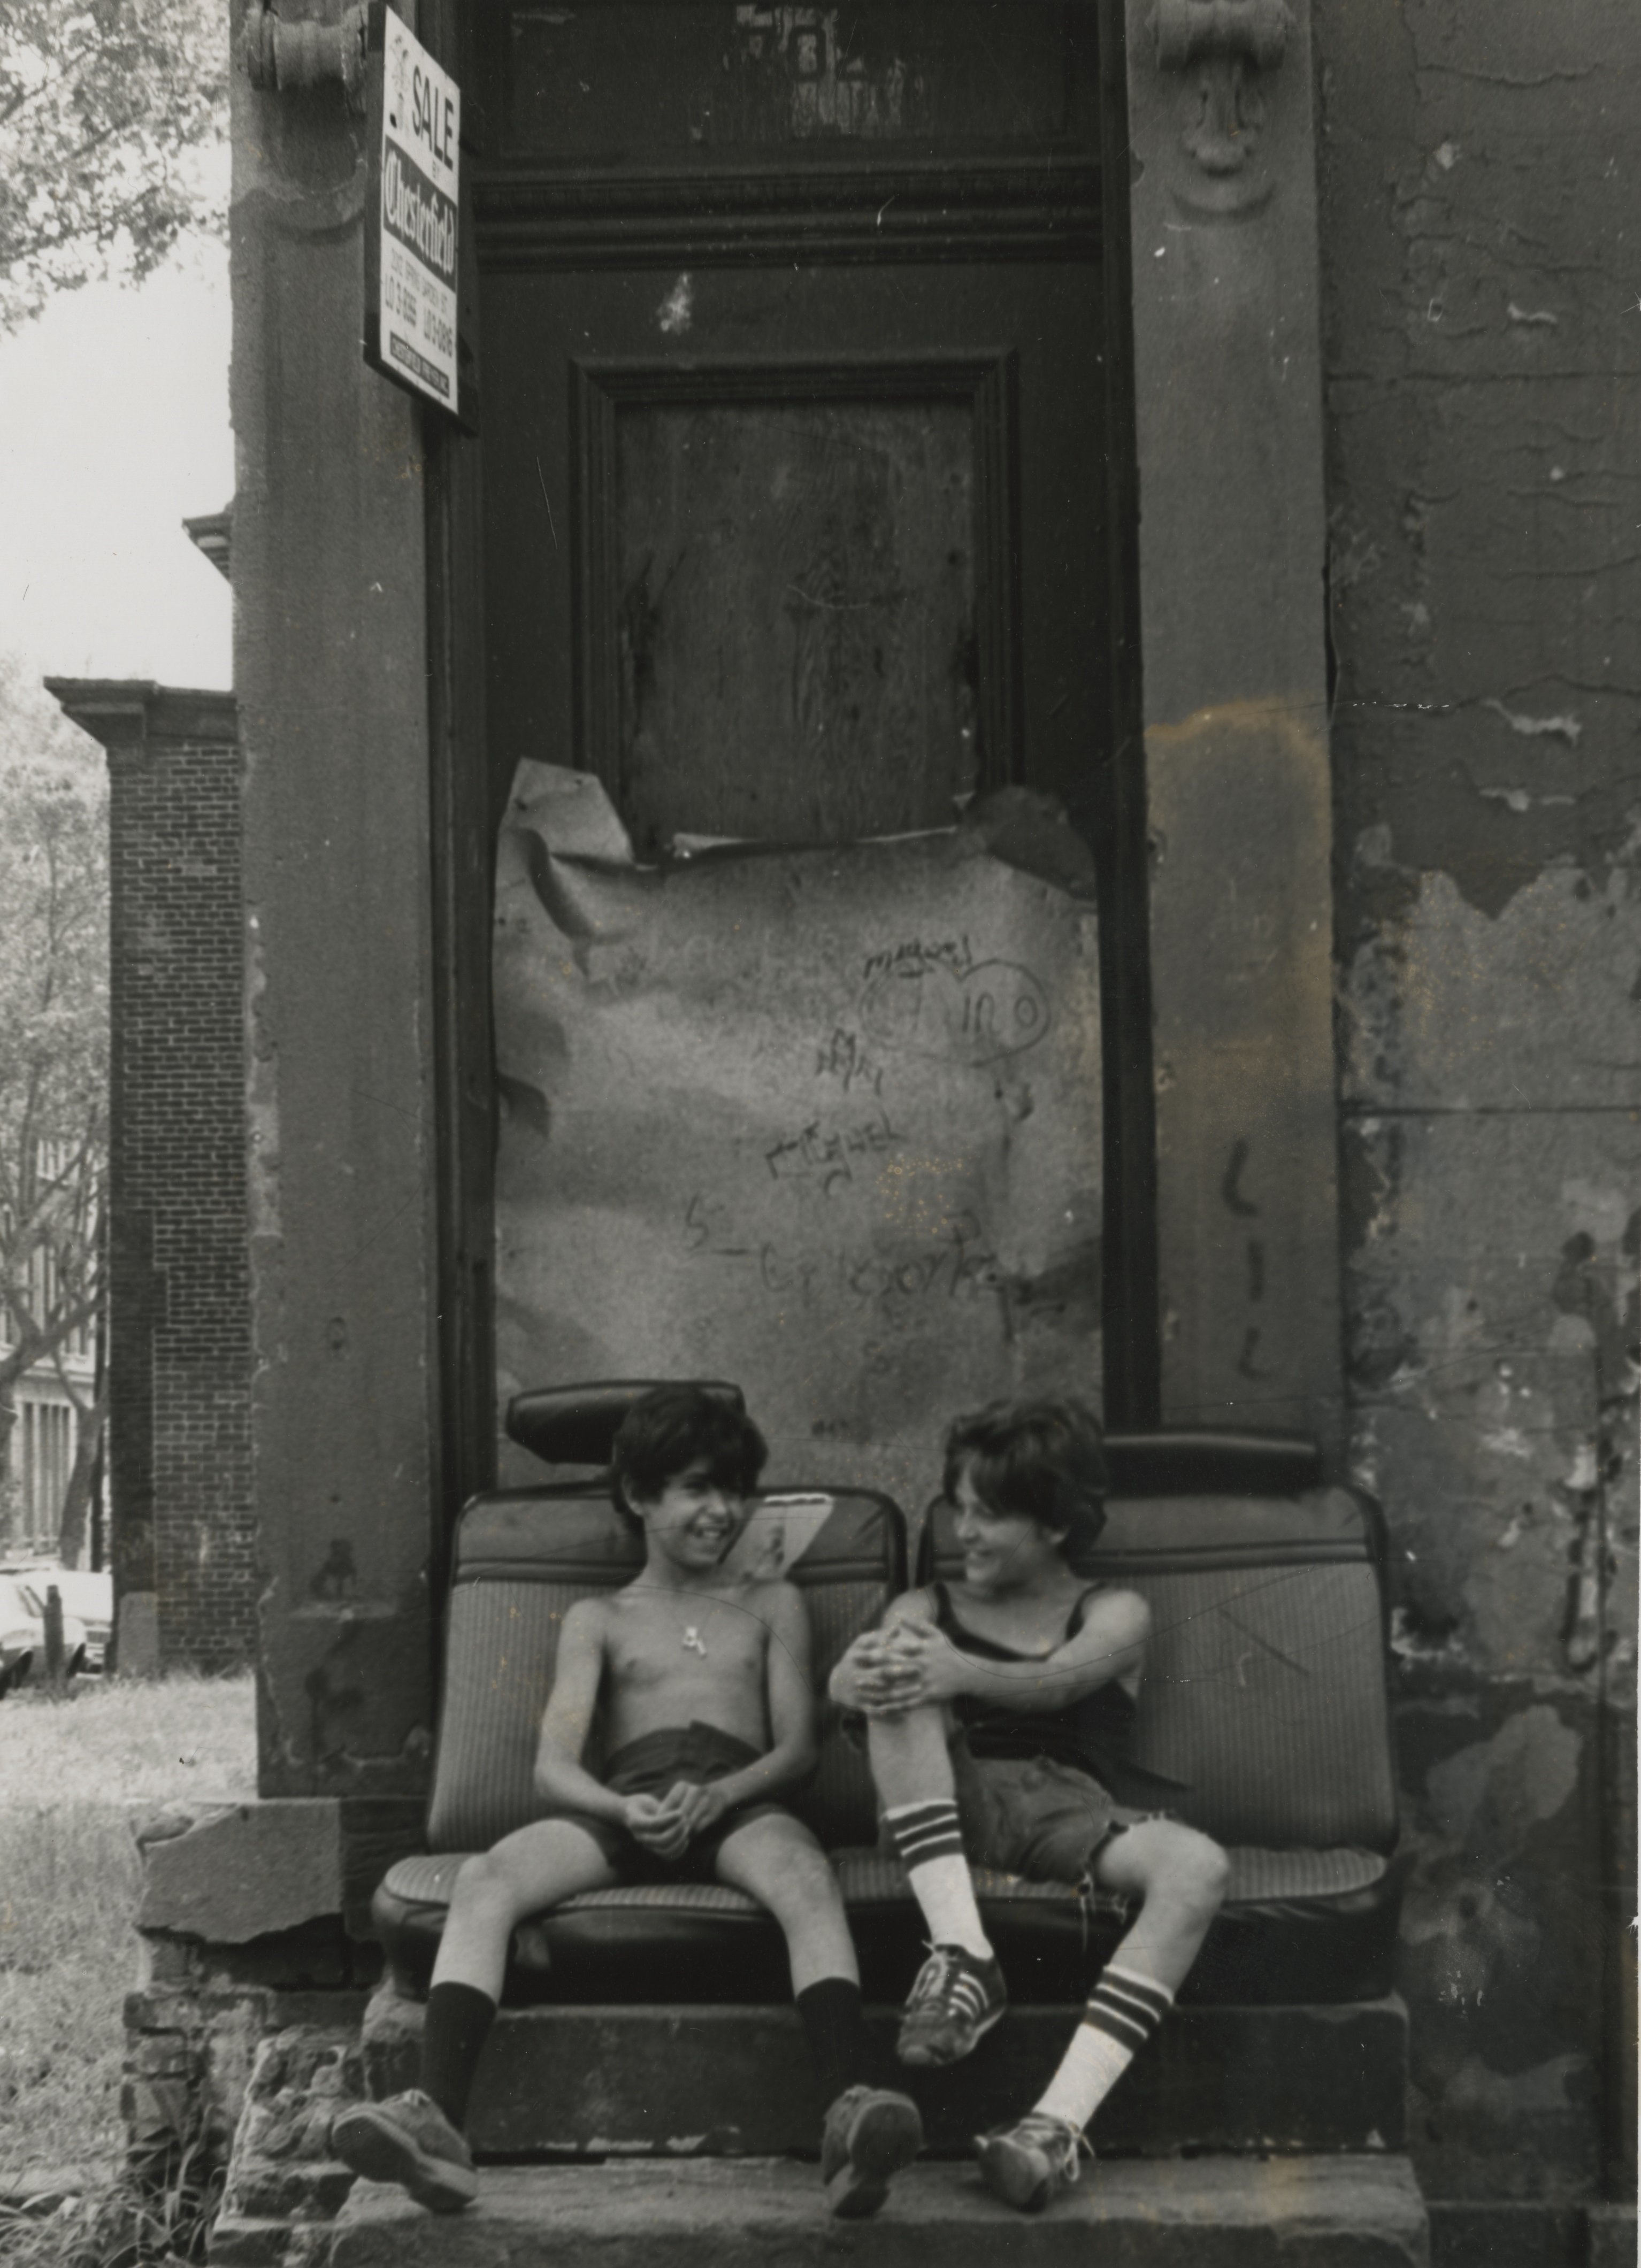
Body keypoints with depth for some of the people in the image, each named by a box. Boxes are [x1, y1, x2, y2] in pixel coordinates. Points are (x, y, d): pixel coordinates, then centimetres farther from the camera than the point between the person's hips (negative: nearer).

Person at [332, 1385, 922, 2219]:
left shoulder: (772, 1606, 27)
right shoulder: (597, 1620, 25)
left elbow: (797, 1747, 13)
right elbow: (554, 1765, 10)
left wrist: (716, 1796, -11)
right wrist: (625, 1809, -15)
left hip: (740, 1802, -1)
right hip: (623, 1805, 1)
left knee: (806, 1878, -38)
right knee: (484, 1880, -30)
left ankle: (849, 2115, -59)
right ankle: (438, 2123, -46)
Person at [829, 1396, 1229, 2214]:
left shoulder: (1114, 1614, 16)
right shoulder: (926, 1610, 23)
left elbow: (1059, 1681, -10)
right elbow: (846, 1679, -1)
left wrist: (963, 1673, -33)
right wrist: (862, 1676, -29)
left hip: (1070, 1805, -1)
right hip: (958, 1807, 1)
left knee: (1198, 1867, -33)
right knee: (901, 1683, -27)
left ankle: (1060, 2120, -44)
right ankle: (963, 1960, -37)